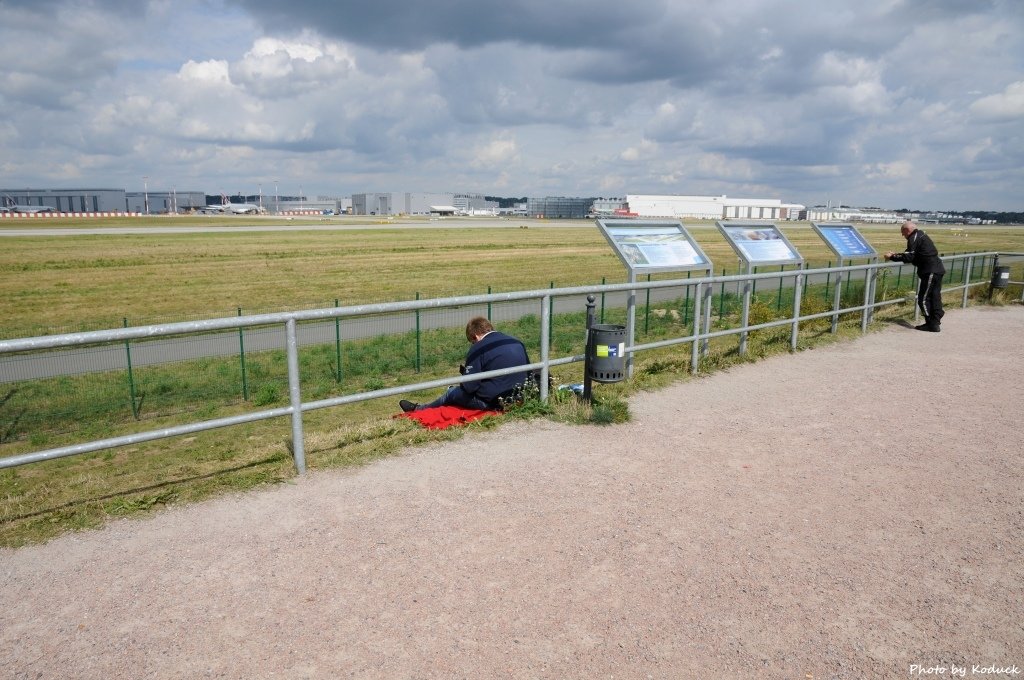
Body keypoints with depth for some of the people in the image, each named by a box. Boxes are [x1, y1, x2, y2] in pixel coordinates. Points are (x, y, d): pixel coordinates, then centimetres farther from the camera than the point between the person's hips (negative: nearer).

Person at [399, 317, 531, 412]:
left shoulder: (478, 349, -14)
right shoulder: (517, 342, 5)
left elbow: (469, 386, -16)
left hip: (492, 402, -7)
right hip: (520, 398, 7)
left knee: (452, 393, 18)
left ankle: (418, 410, 40)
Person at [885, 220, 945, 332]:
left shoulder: (914, 238, -12)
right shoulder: (921, 235, 19)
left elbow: (908, 257, -18)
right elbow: (913, 255, 22)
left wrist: (892, 257, -11)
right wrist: (896, 255, 14)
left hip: (930, 272, -10)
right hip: (937, 270, 10)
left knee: (923, 299, -4)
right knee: (935, 297, 11)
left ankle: (931, 324, -1)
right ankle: (935, 322, 14)